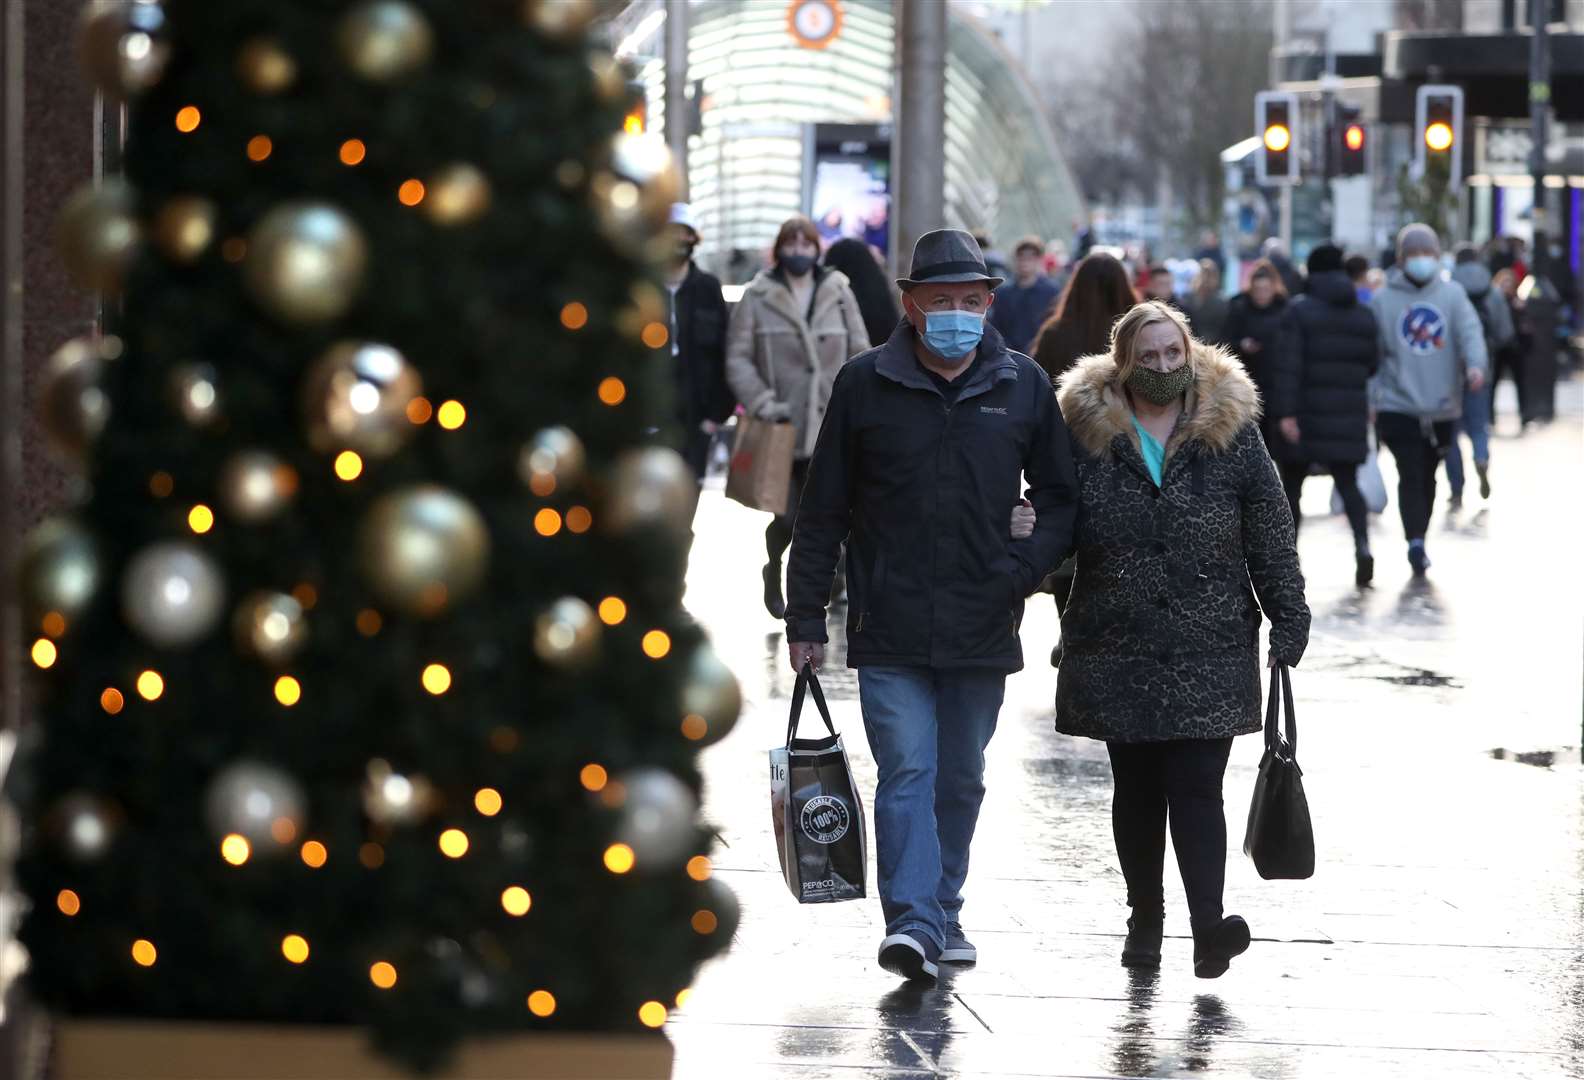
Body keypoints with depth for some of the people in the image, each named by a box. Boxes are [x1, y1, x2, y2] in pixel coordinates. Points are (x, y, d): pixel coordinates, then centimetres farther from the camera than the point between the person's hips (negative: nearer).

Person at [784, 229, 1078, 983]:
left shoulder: (1023, 386, 5)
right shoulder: (865, 384, 0)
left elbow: (1061, 497, 14)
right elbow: (822, 511, 5)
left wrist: (1025, 569, -4)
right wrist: (805, 618, 2)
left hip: (982, 630, 2)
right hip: (889, 630, -2)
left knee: (960, 780, 13)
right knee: (907, 773, -12)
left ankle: (942, 913, 26)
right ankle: (913, 923, -18)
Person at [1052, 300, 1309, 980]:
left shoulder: (1231, 432, 3)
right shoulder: (1087, 433, 2)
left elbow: (1271, 536, 4)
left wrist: (1288, 618, 1)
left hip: (1210, 650, -1)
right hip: (1117, 651, 1)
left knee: (1195, 788, -9)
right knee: (1137, 790, 9)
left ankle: (1208, 926, -16)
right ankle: (1145, 920, 20)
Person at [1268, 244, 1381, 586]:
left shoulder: (1300, 311, -8)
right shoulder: (1364, 316, 6)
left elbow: (1287, 365, -15)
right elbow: (1373, 364, 11)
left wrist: (1285, 412, -17)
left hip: (1305, 416, -3)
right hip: (1350, 414, 3)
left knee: (1291, 484, 10)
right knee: (1348, 483, 6)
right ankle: (1362, 545, -18)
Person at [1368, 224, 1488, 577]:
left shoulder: (1452, 294, 5)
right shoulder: (1383, 300, 2)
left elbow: (1469, 329, -9)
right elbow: (1373, 353, 4)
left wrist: (1475, 363, -29)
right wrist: (1371, 399, -1)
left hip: (1441, 405, 2)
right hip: (1398, 405, -2)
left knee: (1427, 476, 12)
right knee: (1410, 475, -14)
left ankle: (1417, 542, 24)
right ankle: (1415, 541, -20)